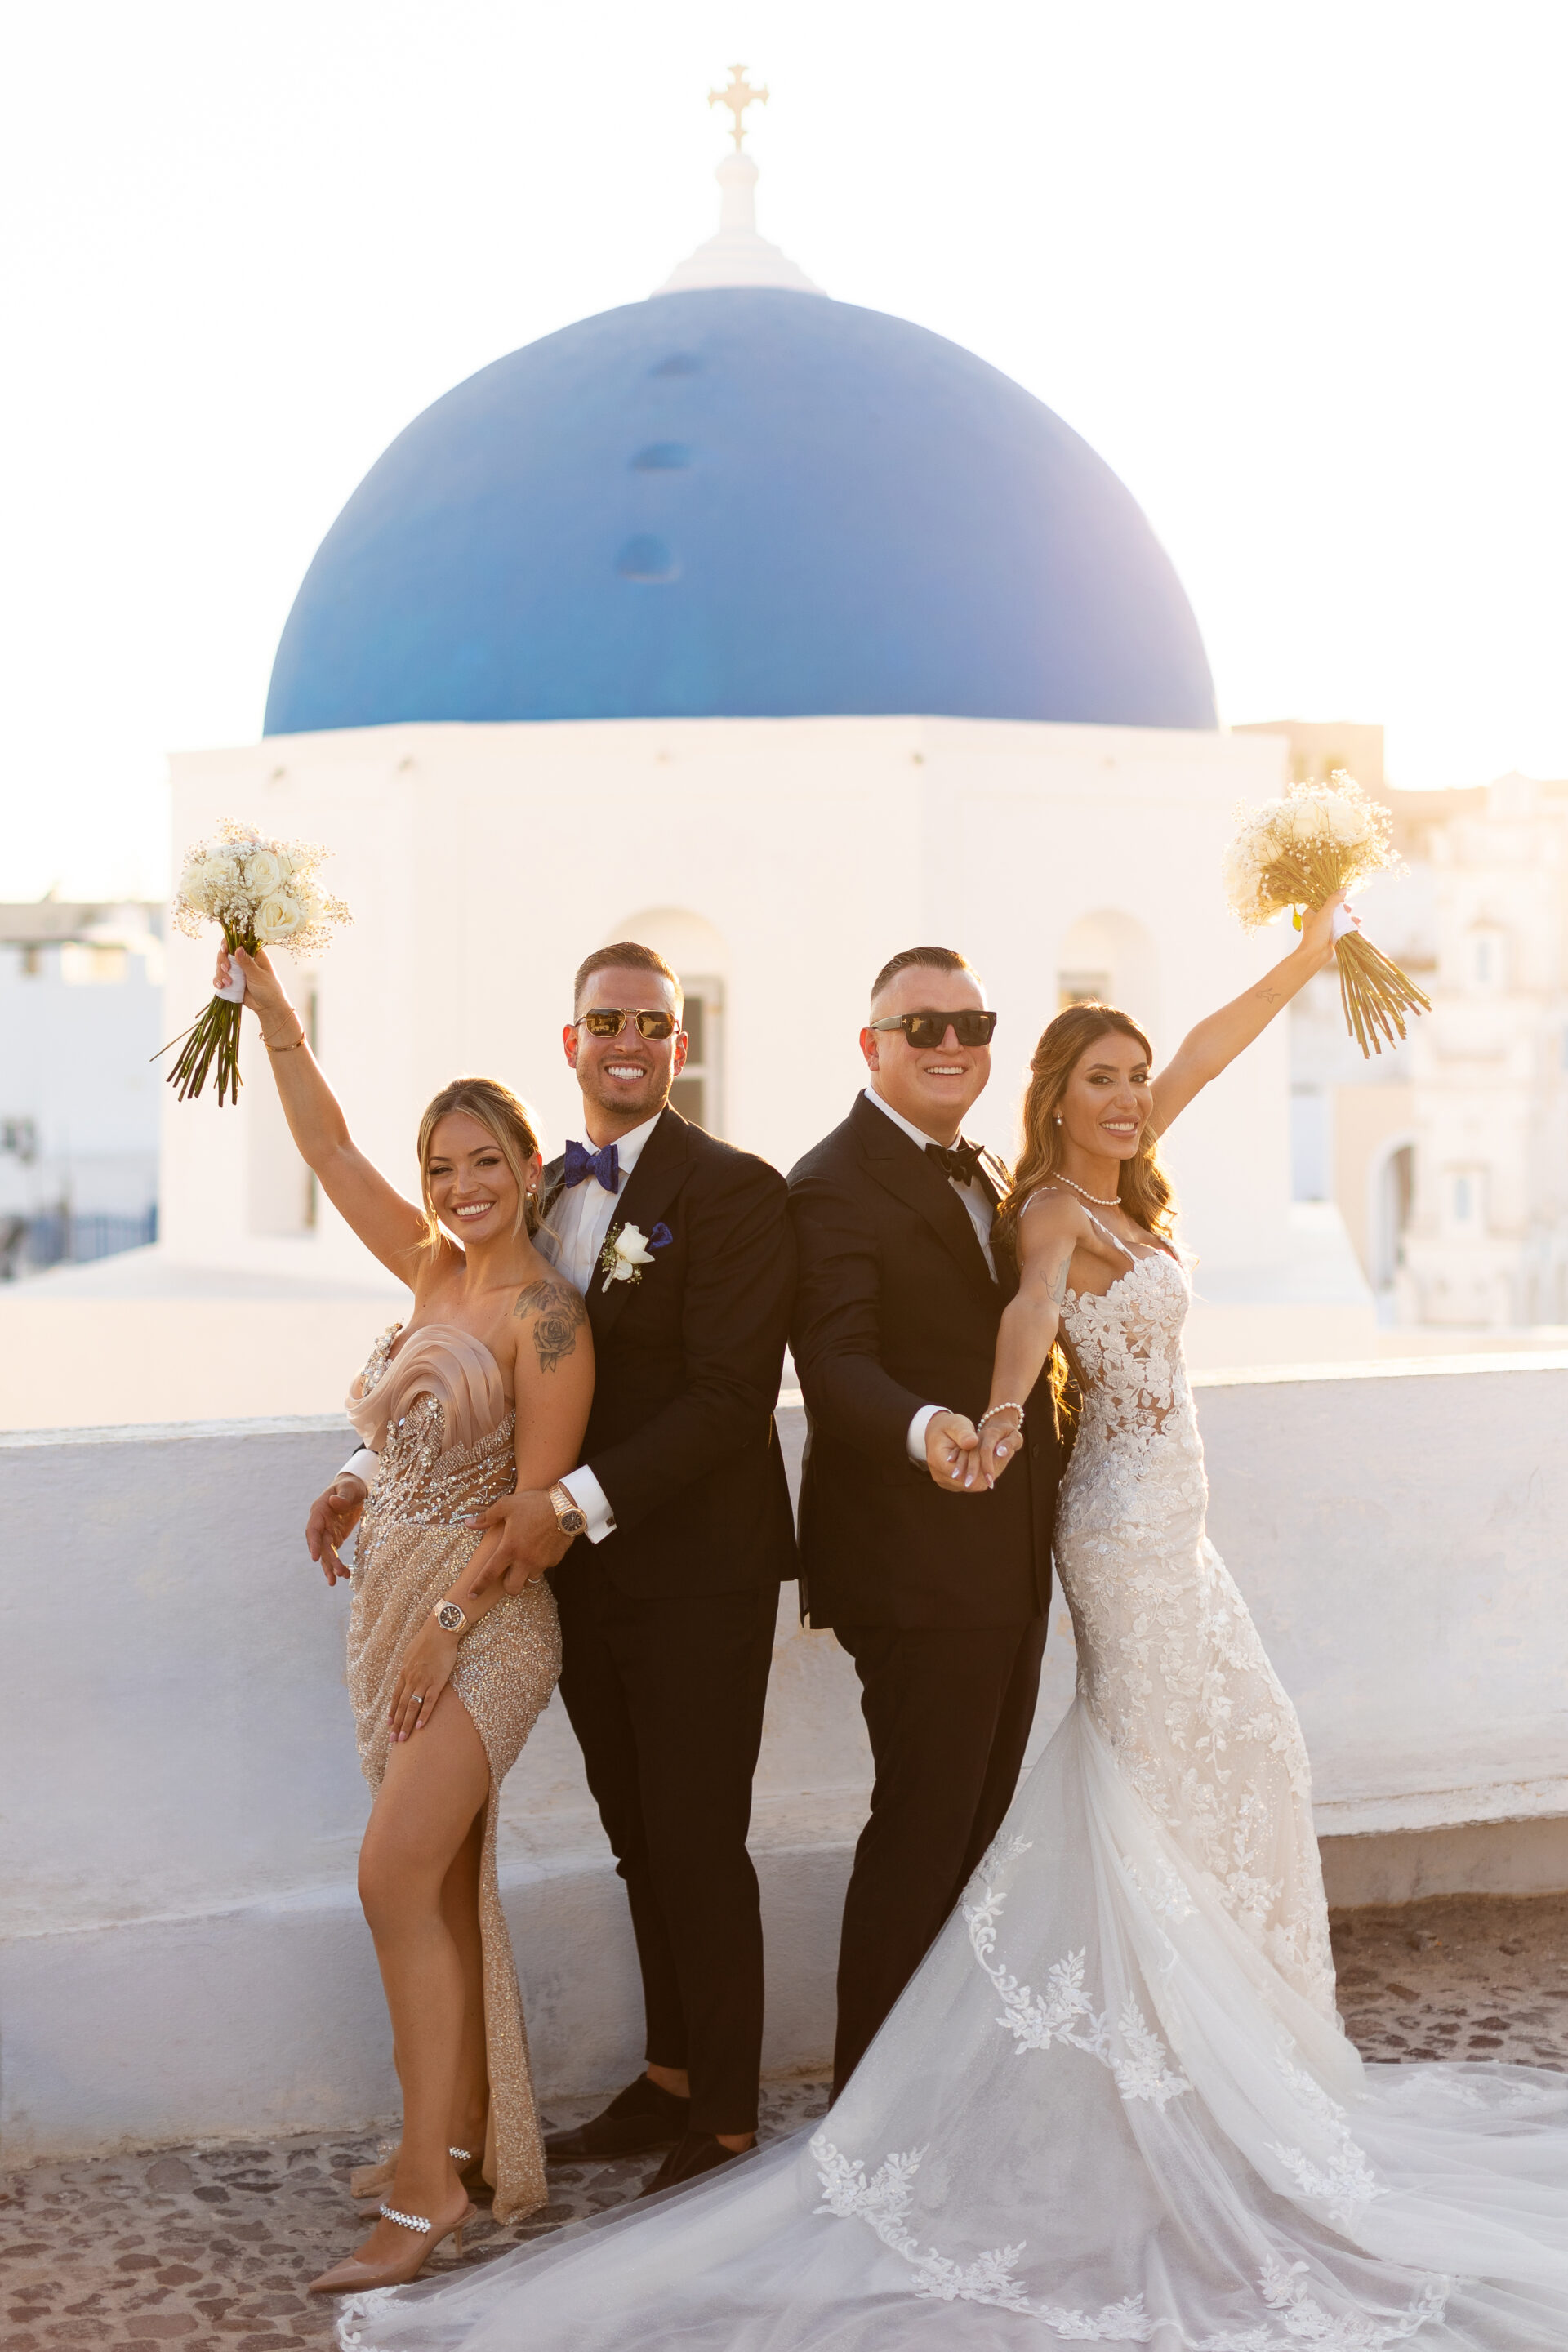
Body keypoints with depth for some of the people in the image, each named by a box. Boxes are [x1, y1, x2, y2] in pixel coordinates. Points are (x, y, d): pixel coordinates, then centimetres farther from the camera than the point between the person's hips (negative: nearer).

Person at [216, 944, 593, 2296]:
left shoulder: (547, 1316, -13)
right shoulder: (435, 1269, 9)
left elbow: (541, 1498, -15)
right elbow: (329, 1147, 9)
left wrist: (450, 1620, -18)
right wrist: (273, 1011, 2)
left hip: (483, 1617, -8)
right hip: (398, 1600, 8)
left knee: (400, 1878, -14)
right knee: (440, 1882, 12)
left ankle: (429, 2190, -9)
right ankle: (464, 2126, 22)